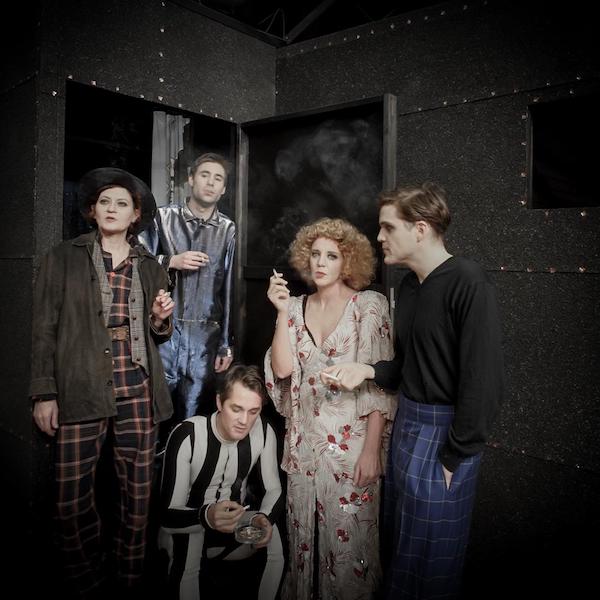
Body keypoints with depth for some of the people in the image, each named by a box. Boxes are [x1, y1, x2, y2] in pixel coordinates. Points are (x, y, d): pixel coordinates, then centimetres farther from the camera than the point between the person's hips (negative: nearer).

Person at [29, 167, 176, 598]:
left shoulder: (151, 268, 12)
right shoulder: (64, 259, 5)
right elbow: (44, 329, 2)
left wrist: (161, 319, -3)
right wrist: (44, 393, -4)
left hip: (137, 391, 2)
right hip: (80, 390, -2)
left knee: (138, 491, 8)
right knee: (73, 495, 1)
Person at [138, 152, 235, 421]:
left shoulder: (228, 230, 6)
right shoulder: (163, 218, 3)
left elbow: (228, 287, 7)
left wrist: (226, 344, 6)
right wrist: (171, 261, -11)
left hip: (206, 337, 1)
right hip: (165, 331, -1)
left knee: (193, 417, 7)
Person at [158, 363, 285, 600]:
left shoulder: (263, 431, -16)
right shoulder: (186, 436, -28)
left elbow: (274, 489, -7)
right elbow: (167, 516, -28)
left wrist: (264, 517, -30)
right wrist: (206, 516, -50)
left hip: (237, 515, 4)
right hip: (189, 520, -3)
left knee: (274, 543, -22)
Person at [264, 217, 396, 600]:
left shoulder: (369, 305, -7)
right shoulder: (296, 307, 6)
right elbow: (282, 369, -4)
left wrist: (371, 450, -14)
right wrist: (282, 312, -11)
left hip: (350, 444, -4)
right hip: (304, 442, 4)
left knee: (347, 540, 6)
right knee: (304, 537, 17)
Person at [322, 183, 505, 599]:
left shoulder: (468, 283, -19)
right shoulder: (410, 285, 7)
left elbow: (484, 381, -21)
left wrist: (454, 457, -16)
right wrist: (369, 370, -4)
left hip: (443, 431, -8)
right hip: (407, 421, 8)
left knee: (429, 554, 10)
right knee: (398, 538, 22)